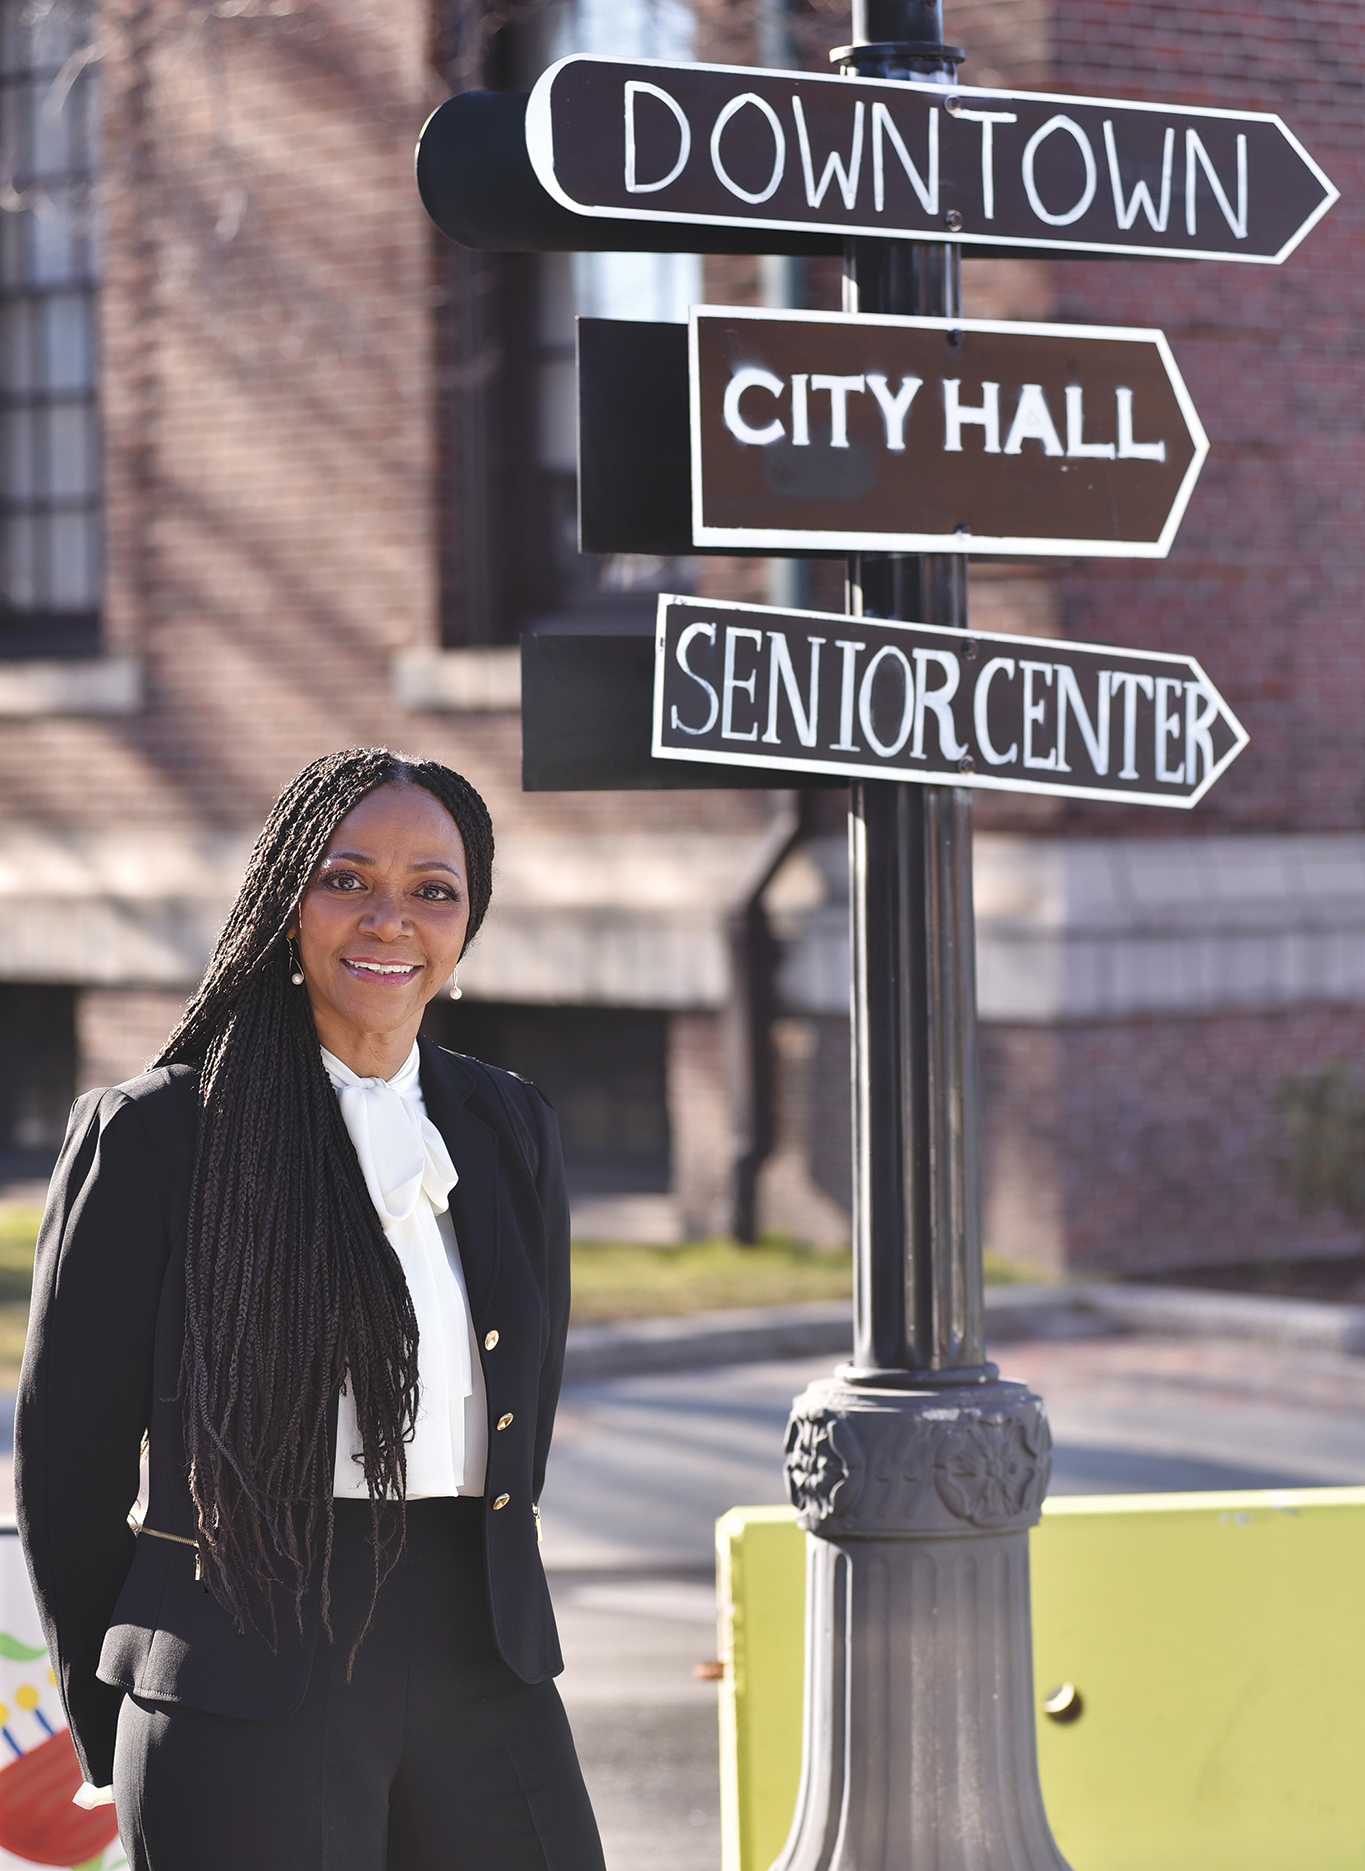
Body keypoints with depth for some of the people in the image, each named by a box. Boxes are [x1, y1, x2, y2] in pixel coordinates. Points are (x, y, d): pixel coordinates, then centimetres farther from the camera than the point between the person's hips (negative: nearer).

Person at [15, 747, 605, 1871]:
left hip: (484, 1678, 5)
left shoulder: (509, 1129, 11)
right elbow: (67, 1452, 1)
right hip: (243, 1716, -4)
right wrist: (112, 1732, 6)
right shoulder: (154, 1133, -4)